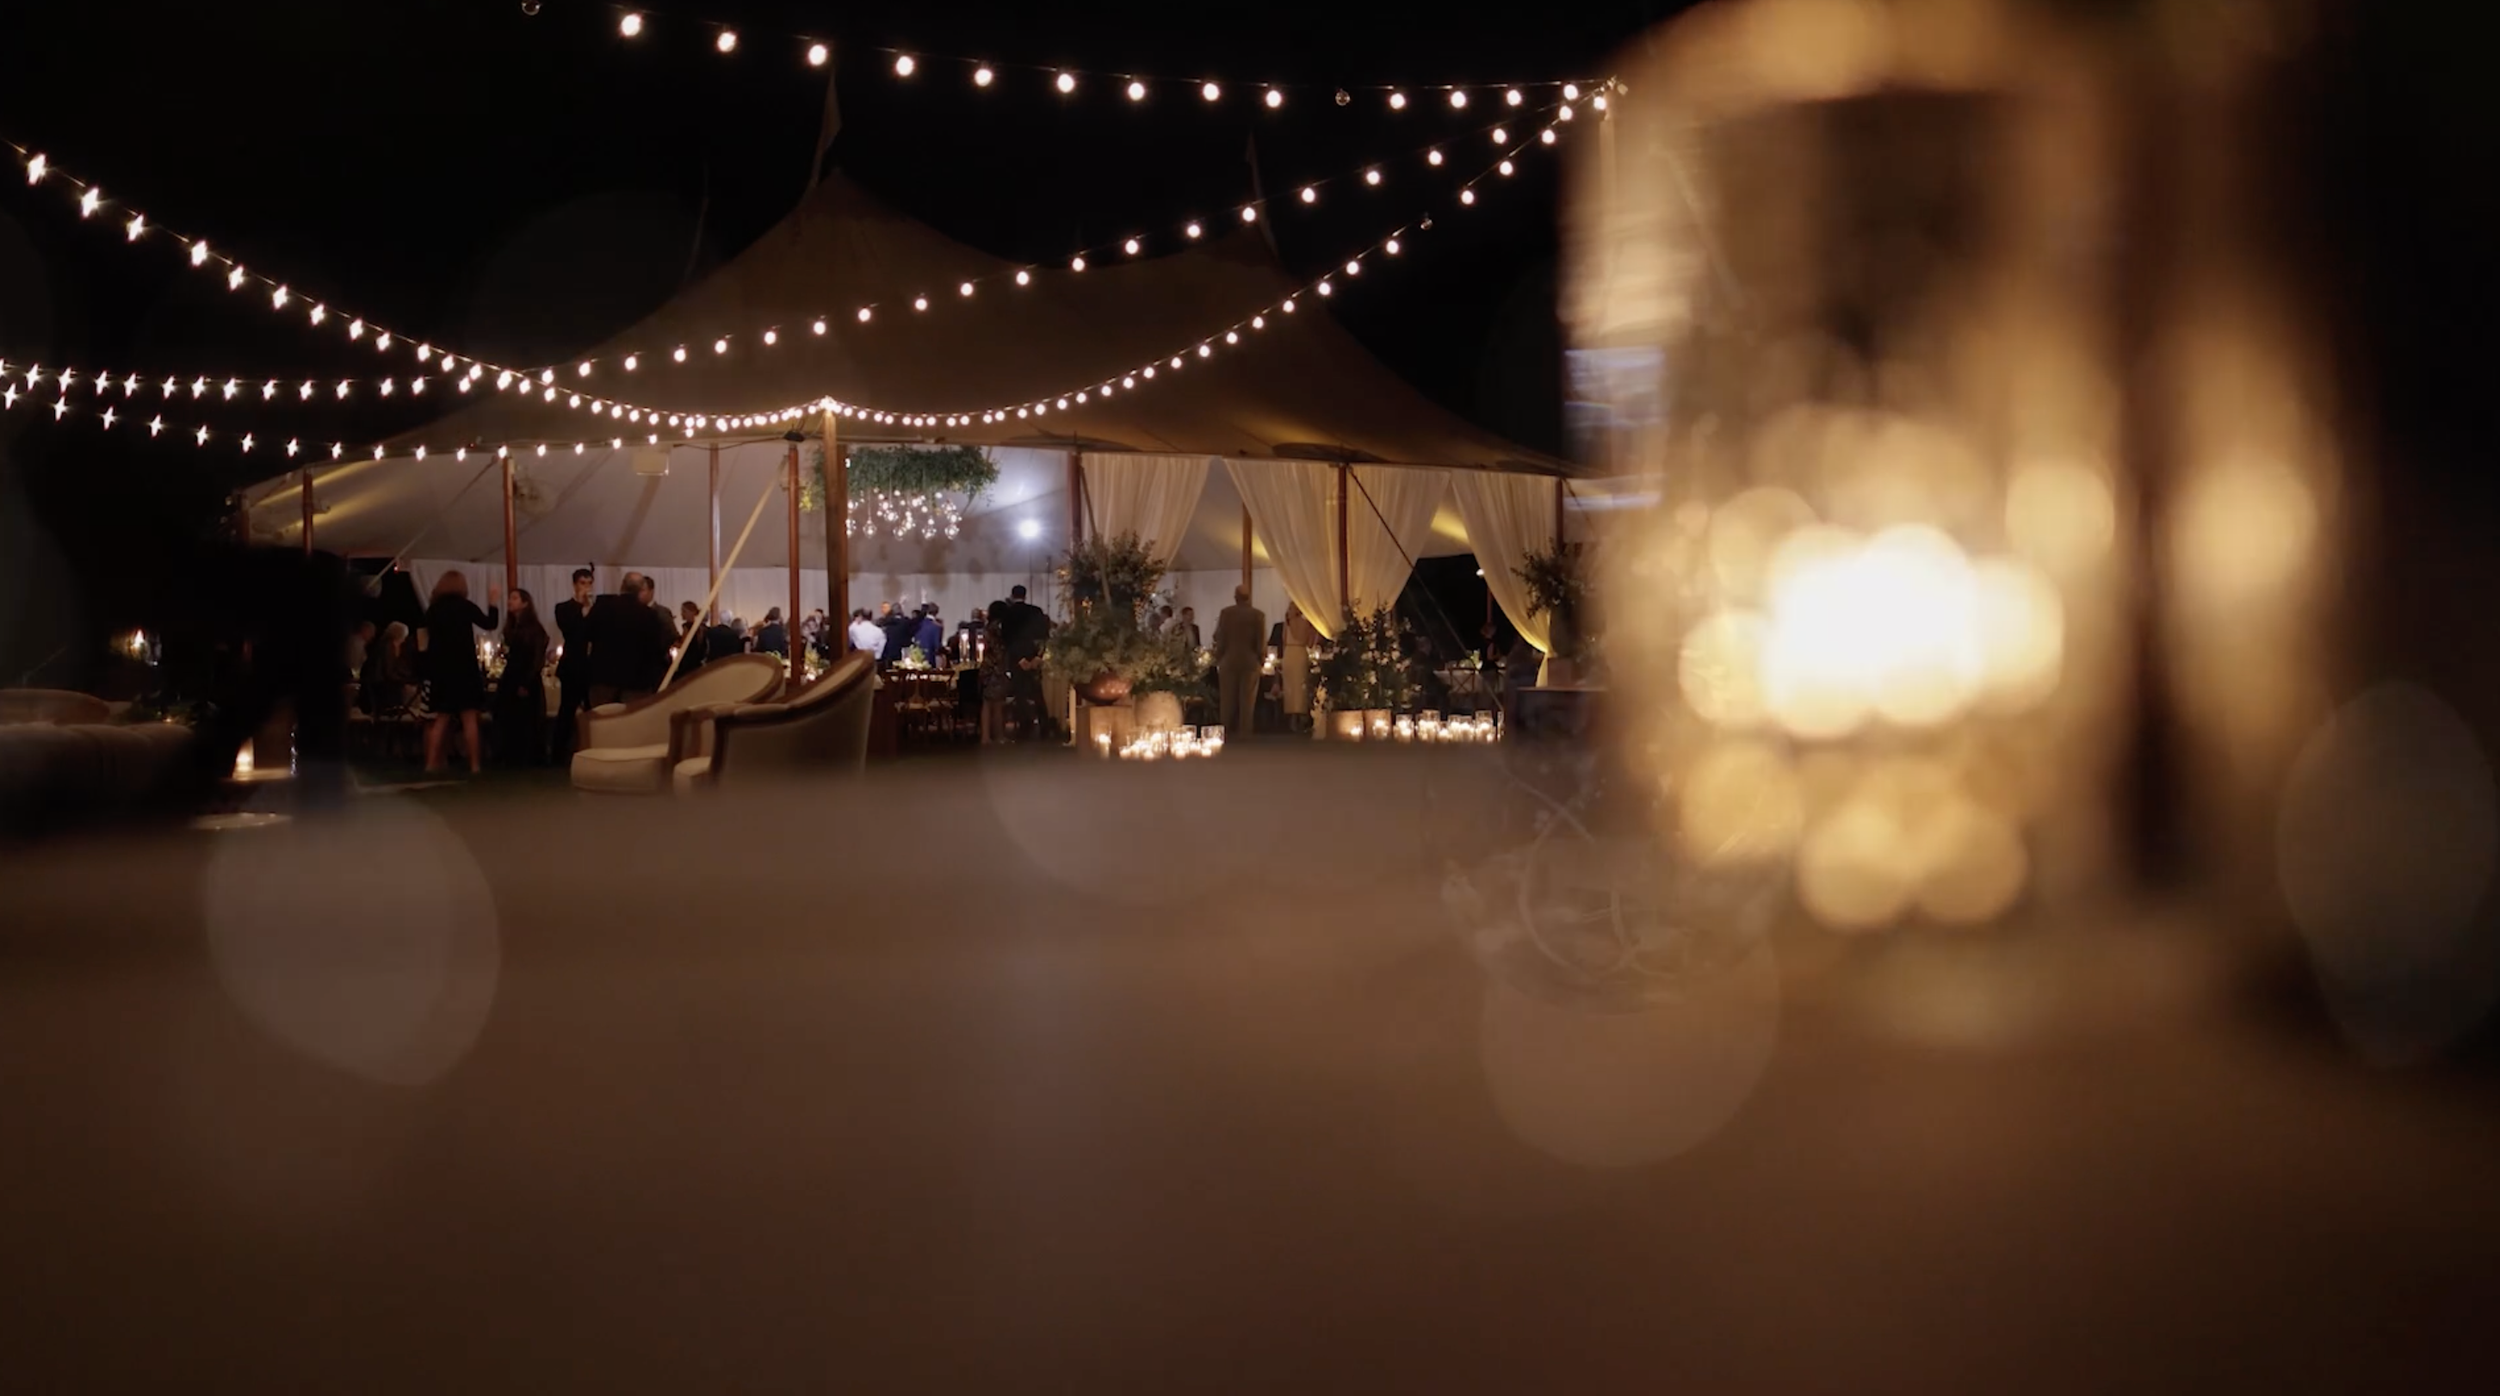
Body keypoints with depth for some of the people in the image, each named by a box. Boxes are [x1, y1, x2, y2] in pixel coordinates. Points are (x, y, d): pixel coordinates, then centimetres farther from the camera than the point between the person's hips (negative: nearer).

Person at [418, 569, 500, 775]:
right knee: (469, 717, -2)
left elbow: (432, 638, 9)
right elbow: (489, 624, -1)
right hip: (464, 668, -4)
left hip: (440, 669, 4)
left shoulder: (433, 609, 3)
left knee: (442, 718, 12)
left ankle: (431, 763, 4)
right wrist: (493, 602, 8)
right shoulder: (464, 606, -7)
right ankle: (475, 765, -4)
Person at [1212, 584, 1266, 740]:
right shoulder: (1258, 615, -6)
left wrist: (1218, 658, 8)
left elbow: (1220, 639, -3)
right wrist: (1262, 660, 8)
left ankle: (1226, 735, 10)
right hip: (1250, 662, -1)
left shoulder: (1225, 613, -5)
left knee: (1227, 701, 7)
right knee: (1247, 701, 3)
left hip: (1228, 662, 1)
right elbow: (1261, 642, -4)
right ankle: (1244, 736, 3)